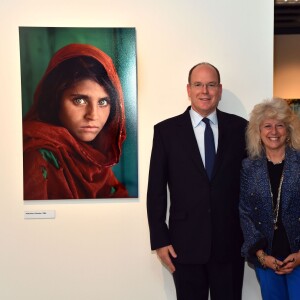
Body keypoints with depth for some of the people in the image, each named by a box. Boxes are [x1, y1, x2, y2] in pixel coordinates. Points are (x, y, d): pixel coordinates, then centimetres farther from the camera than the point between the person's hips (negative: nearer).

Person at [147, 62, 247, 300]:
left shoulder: (239, 127, 2)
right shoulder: (166, 130, -1)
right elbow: (156, 189, -1)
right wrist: (159, 239, -4)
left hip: (230, 242, 1)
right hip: (186, 242, -1)